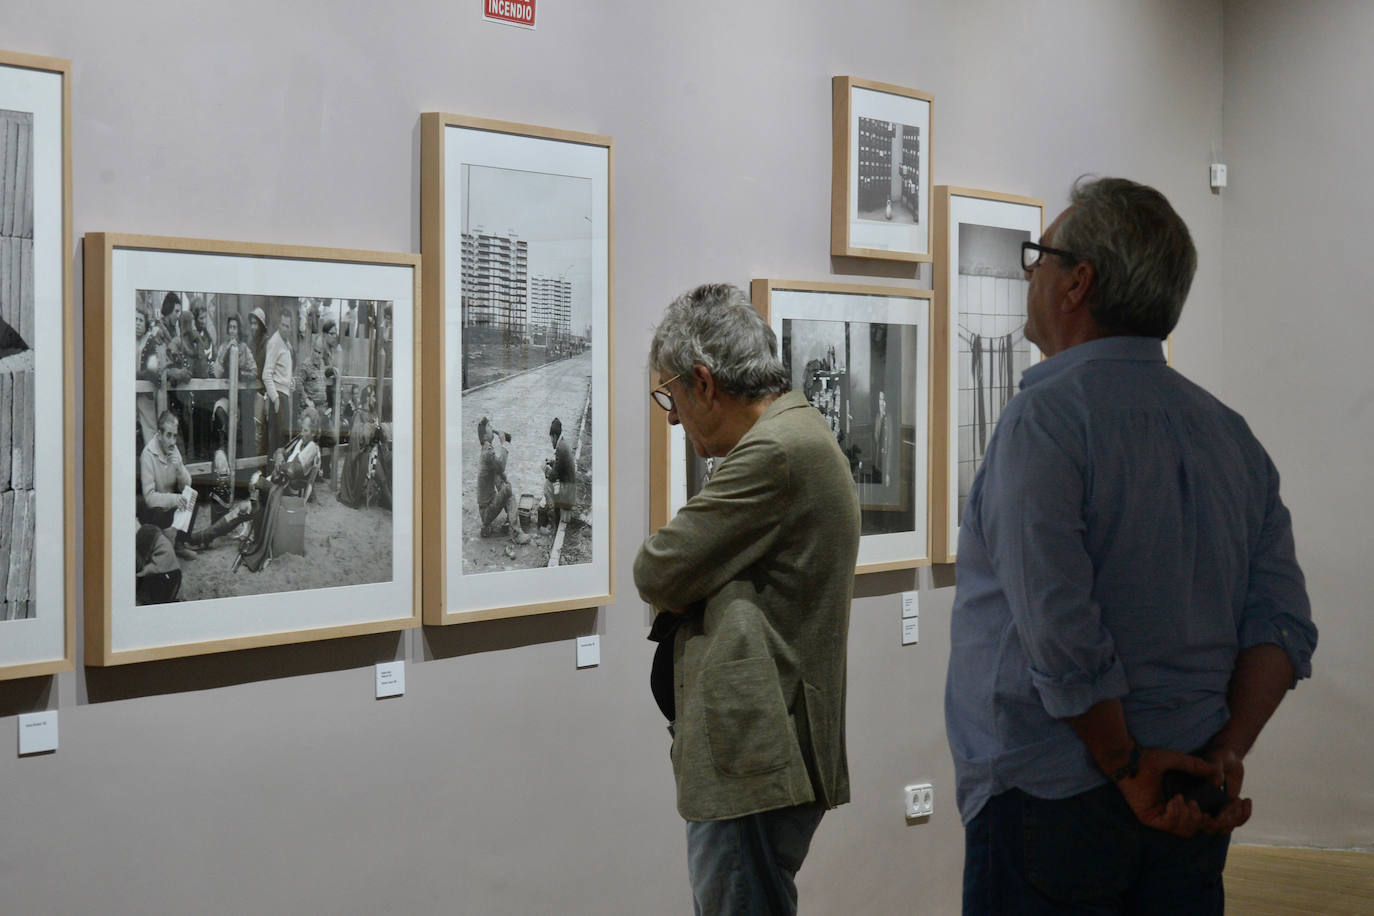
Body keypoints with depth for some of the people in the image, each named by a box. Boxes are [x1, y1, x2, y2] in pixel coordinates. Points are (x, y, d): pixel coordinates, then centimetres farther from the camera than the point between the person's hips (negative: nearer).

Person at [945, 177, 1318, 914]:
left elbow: (1061, 637, -22)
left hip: (1051, 800, -7)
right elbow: (1282, 625, 3)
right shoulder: (1230, 431, 9)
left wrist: (1127, 766, -12)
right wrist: (1223, 757, -3)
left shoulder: (1045, 417, -14)